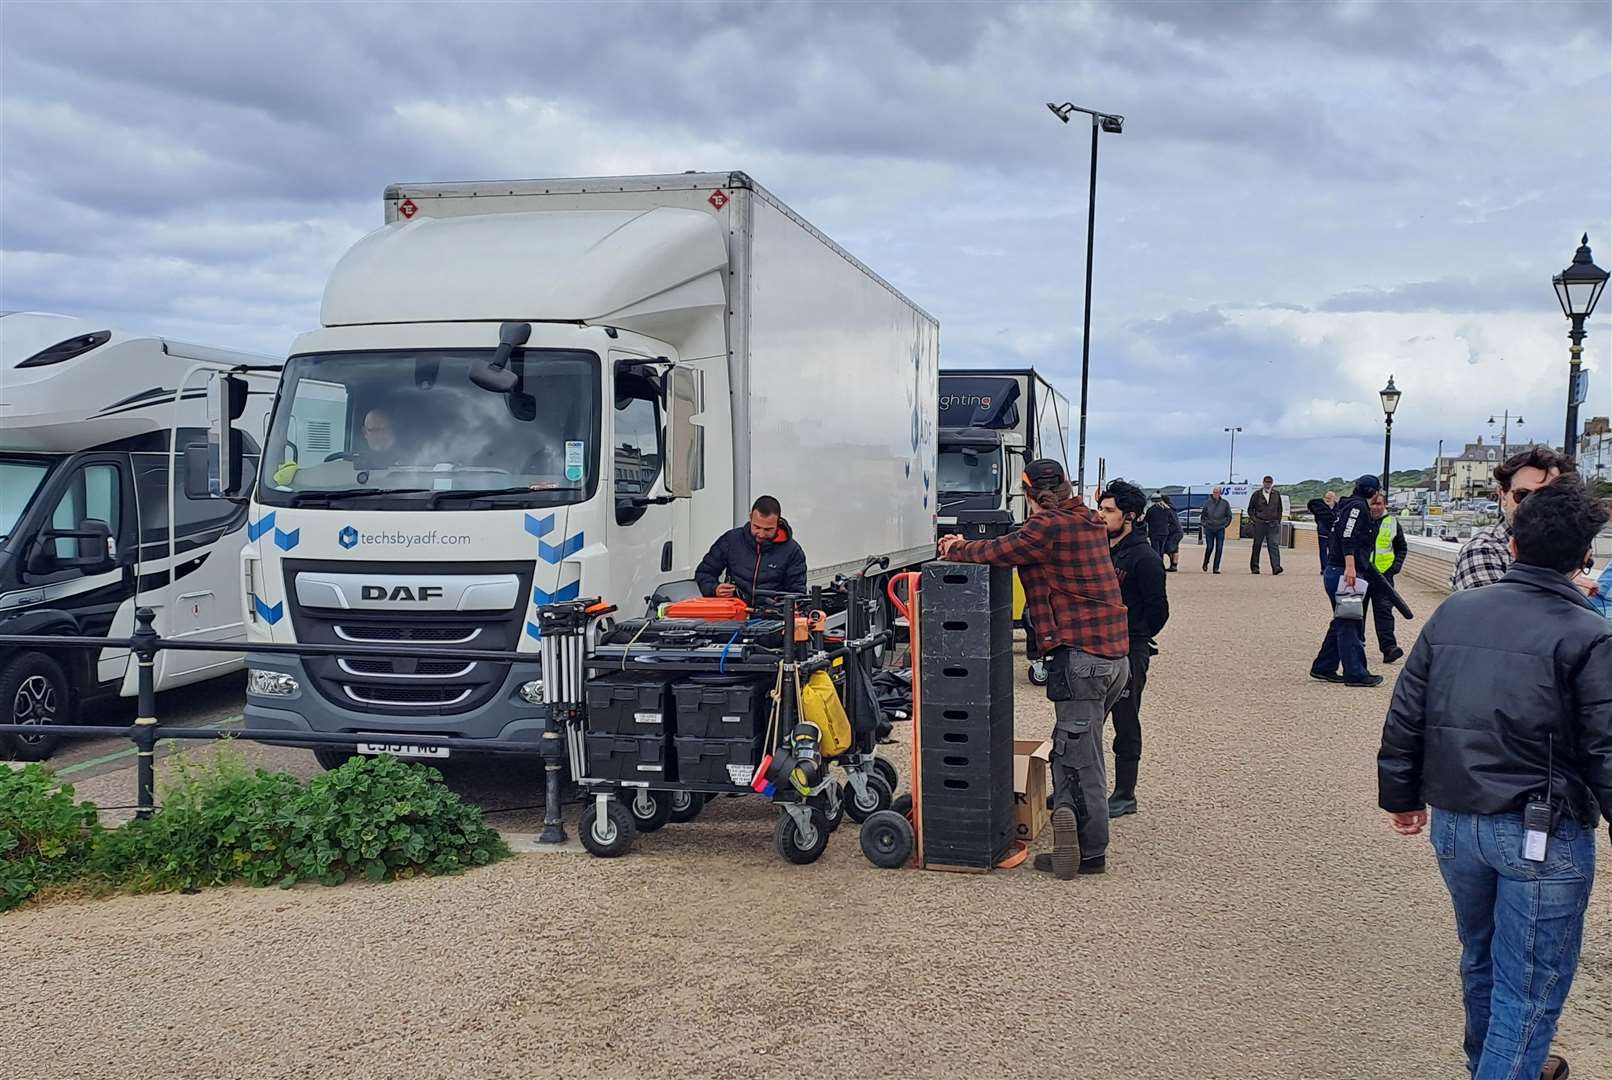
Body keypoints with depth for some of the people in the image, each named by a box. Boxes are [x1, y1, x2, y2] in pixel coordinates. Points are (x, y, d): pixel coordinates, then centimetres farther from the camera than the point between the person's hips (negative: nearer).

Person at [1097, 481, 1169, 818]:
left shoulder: (1144, 559, -11)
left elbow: (1159, 610, -8)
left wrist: (1134, 639, 0)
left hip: (1128, 653, -7)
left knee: (1125, 724, 3)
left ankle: (1125, 796, 12)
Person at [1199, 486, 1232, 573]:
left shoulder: (1225, 503, 1)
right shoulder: (1207, 502, -1)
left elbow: (1229, 516, 12)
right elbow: (1202, 514, 11)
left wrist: (1225, 525, 5)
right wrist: (1204, 524, 5)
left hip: (1220, 529, 1)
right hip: (1209, 529, -1)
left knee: (1219, 548, -3)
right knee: (1209, 547, -3)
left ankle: (1216, 568, 3)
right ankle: (1205, 563, 23)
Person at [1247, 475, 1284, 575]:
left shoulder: (1277, 494, 10)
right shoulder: (1257, 494, 4)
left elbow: (1279, 509, 18)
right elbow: (1250, 509, 10)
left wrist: (1278, 521, 9)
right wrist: (1254, 519, -3)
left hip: (1273, 524, 1)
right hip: (1260, 524, -1)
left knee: (1274, 545, -11)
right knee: (1257, 546, 5)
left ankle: (1276, 567, -20)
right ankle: (1254, 567, 14)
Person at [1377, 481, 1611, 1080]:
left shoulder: (1452, 612, 3)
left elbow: (1405, 717, 7)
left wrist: (1400, 795, 18)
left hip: (1454, 823, 6)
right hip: (1545, 837, -6)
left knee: (1481, 957, 26)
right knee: (1529, 985, 5)